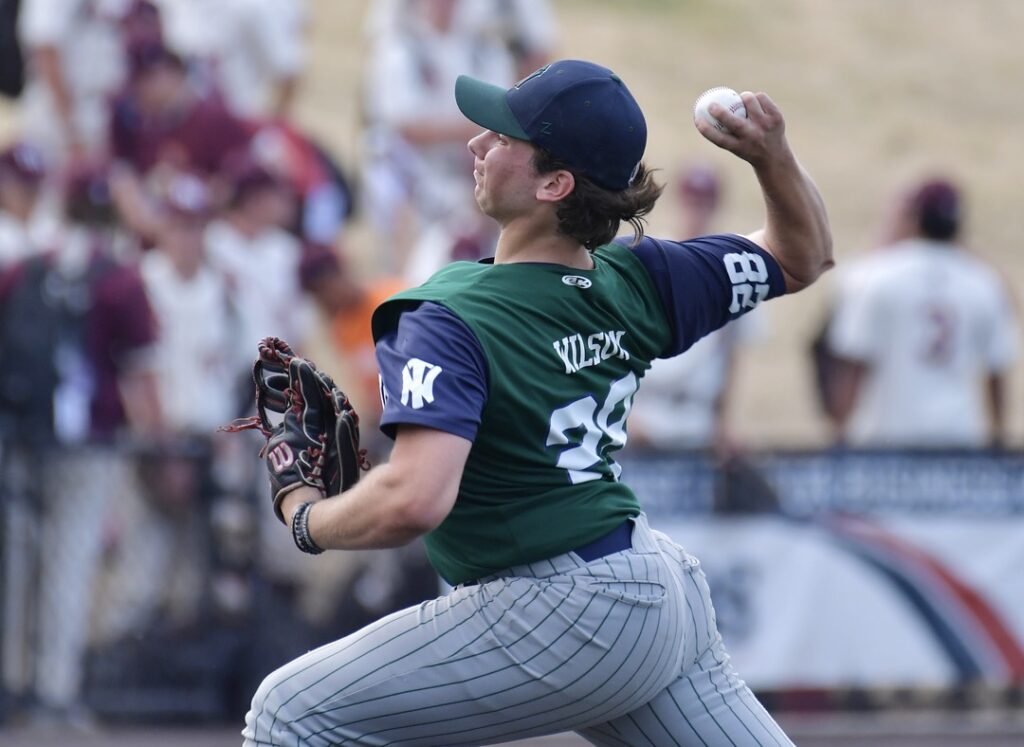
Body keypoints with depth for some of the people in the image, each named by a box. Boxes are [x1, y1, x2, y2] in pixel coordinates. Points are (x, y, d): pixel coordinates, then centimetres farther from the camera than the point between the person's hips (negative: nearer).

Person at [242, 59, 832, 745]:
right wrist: (773, 156, 1)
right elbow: (803, 257, 19)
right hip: (663, 594, 8)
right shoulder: (640, 282, 4)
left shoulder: (449, 320, -17)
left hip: (562, 620, -8)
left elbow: (414, 501, -31)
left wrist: (307, 516, -12)